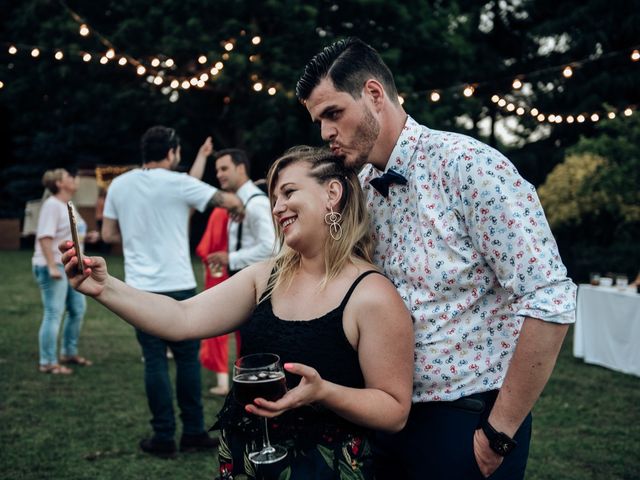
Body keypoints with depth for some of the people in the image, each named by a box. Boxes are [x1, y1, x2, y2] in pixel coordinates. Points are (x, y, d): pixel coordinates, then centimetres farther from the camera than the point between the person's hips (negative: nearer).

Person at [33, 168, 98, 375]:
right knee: (54, 314, -8)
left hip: (71, 267, 10)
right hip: (54, 267, -10)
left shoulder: (68, 206, 17)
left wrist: (87, 237, 7)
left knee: (78, 309, 15)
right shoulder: (52, 205, -12)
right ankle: (48, 363, -2)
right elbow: (45, 237, -20)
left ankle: (69, 353, 29)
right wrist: (52, 266, -26)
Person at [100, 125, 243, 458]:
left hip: (141, 289, 3)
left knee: (154, 361, 6)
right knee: (188, 359, 8)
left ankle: (164, 437, 9)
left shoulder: (119, 185, 5)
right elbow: (230, 201, -1)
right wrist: (238, 206, 21)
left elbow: (108, 235, 11)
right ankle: (193, 433, 15)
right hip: (179, 287, -3)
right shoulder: (178, 183, -7)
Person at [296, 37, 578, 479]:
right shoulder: (361, 188, 4)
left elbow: (551, 301, -21)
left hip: (466, 422, -6)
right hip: (389, 415, 6)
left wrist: (500, 432, -16)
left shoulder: (467, 166, -17)